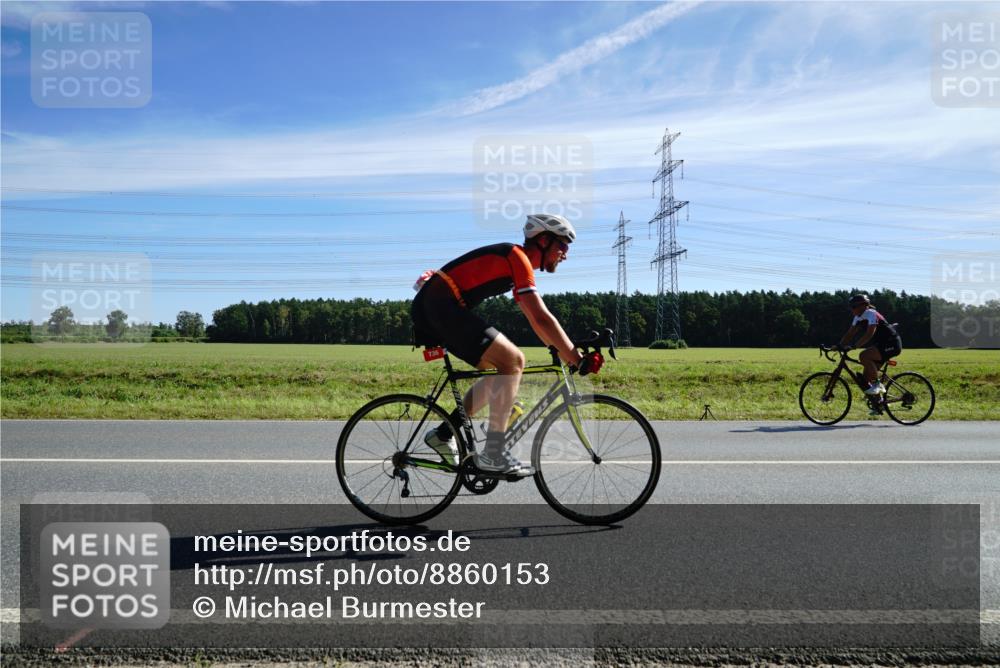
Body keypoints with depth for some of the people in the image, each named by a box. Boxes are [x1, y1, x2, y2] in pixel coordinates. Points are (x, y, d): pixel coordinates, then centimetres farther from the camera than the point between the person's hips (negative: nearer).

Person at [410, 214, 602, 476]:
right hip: (442, 306, -10)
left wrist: (567, 356, 21)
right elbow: (542, 318, -17)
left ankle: (443, 433, 13)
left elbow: (535, 320, 25)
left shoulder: (515, 263, 21)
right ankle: (492, 453, -11)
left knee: (504, 369, 12)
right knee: (513, 361, -13)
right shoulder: (517, 257, -9)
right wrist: (579, 360, -14)